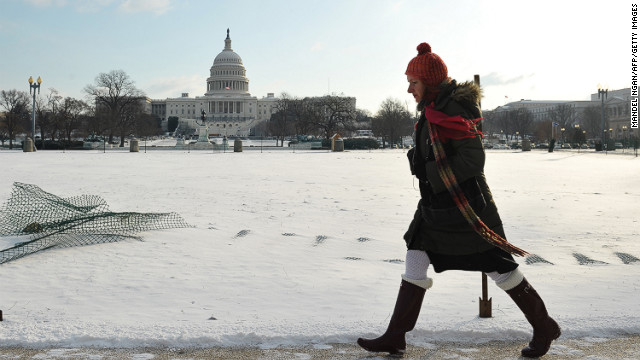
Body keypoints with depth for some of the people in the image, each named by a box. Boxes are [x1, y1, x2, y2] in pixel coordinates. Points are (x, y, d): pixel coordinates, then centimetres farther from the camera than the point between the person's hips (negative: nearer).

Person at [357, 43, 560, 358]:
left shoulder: (452, 110, -19)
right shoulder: (434, 110, 10)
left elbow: (473, 160, -25)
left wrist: (430, 174, -21)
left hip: (465, 207, -10)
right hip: (436, 207, 10)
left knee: (499, 269, 2)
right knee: (415, 262, 5)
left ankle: (544, 328, 19)